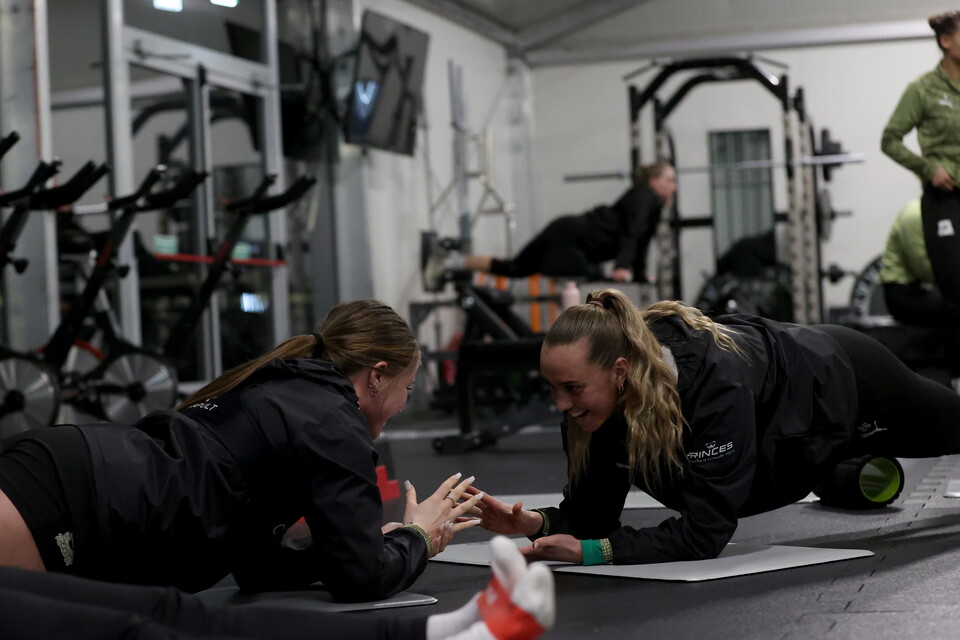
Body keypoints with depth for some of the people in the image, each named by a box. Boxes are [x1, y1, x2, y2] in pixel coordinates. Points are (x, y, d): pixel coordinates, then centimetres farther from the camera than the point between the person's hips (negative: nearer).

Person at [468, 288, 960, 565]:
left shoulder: (716, 387, -50)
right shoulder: (597, 394, -30)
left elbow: (705, 532, -50)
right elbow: (592, 512, -22)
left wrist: (590, 552, -57)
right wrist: (537, 524, -42)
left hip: (842, 378, -5)